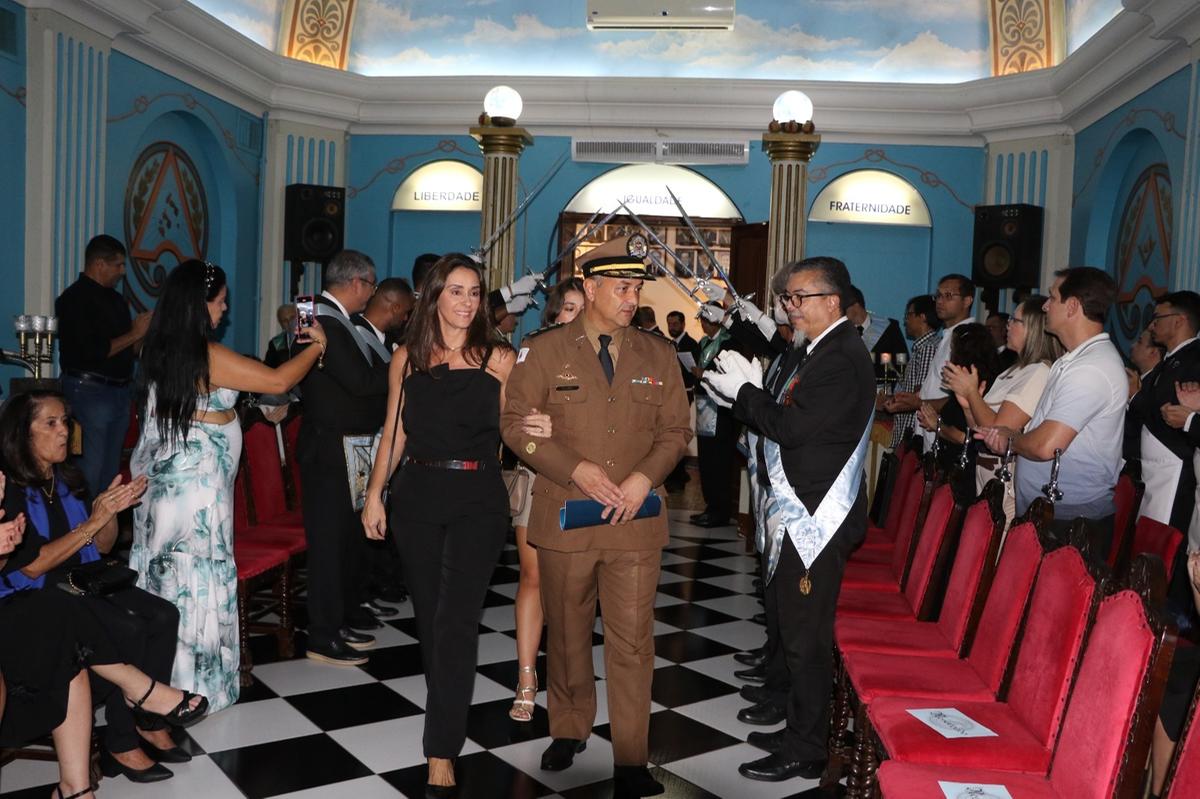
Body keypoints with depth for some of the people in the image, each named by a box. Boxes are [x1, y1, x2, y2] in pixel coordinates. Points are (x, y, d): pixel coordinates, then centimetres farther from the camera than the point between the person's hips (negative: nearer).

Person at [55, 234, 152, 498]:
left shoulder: (115, 299, 15)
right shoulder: (74, 299, -10)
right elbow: (92, 353, -19)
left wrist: (147, 332, 3)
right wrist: (134, 334, -11)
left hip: (120, 391, 8)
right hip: (89, 390, -8)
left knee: (111, 472, 12)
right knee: (89, 471, -7)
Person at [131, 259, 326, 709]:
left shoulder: (160, 349, 5)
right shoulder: (206, 355, -19)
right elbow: (277, 381, -17)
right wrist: (316, 347, -3)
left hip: (161, 479, 8)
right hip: (195, 485, -8)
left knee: (166, 578, 16)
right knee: (197, 581, 4)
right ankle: (194, 685, 15)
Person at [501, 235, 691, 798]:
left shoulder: (658, 355, 8)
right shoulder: (543, 351, 1)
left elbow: (676, 430, 8)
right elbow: (517, 424, -3)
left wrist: (644, 478, -10)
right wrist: (576, 470, -14)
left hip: (636, 521, 1)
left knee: (633, 641, 0)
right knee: (566, 635, 14)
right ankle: (569, 730, 35)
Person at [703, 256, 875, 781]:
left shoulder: (842, 358, -17)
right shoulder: (814, 352, 15)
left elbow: (792, 426, -23)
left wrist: (742, 390, -11)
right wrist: (747, 389, 0)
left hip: (814, 517, -10)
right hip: (795, 513, 10)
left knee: (804, 636, 0)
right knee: (791, 624, 19)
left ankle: (805, 752, 14)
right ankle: (799, 729, 33)